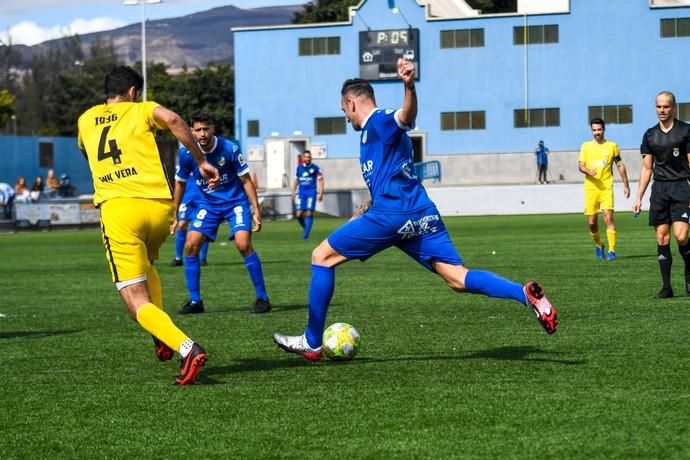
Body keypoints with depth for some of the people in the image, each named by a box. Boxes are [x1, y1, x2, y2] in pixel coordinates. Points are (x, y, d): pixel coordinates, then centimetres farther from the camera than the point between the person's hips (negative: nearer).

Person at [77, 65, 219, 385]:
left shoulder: (85, 120, 22)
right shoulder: (141, 110, 13)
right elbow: (172, 119, -9)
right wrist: (201, 161, -5)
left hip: (117, 208, -1)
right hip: (159, 206, 1)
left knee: (137, 302, -4)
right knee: (145, 264, 34)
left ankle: (185, 347, -29)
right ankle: (163, 338, 18)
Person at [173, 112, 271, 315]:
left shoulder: (229, 149, -19)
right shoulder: (187, 154, -10)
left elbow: (246, 180, -9)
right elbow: (180, 183, 7)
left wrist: (256, 210, -13)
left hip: (236, 201, -4)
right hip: (208, 203, 4)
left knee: (243, 244, -22)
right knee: (190, 245, -9)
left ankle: (262, 297, -10)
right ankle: (195, 301, 3)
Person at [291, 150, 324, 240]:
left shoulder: (315, 168, -2)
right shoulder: (299, 168, 9)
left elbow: (320, 180, -1)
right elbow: (296, 180, 20)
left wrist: (321, 193, -8)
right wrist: (293, 192, 16)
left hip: (311, 193, -3)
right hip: (301, 193, 3)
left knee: (309, 213, -11)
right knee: (298, 215, -3)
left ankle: (306, 234, -8)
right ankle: (306, 228, 22)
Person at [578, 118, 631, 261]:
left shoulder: (612, 146, 6)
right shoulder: (586, 146, 9)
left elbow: (620, 166, 12)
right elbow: (580, 165, 6)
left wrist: (625, 185, 10)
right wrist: (588, 171, -17)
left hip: (606, 187, -2)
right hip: (590, 188, 2)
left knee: (608, 216, -16)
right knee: (592, 222, 2)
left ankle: (611, 250, -16)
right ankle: (598, 246, 28)